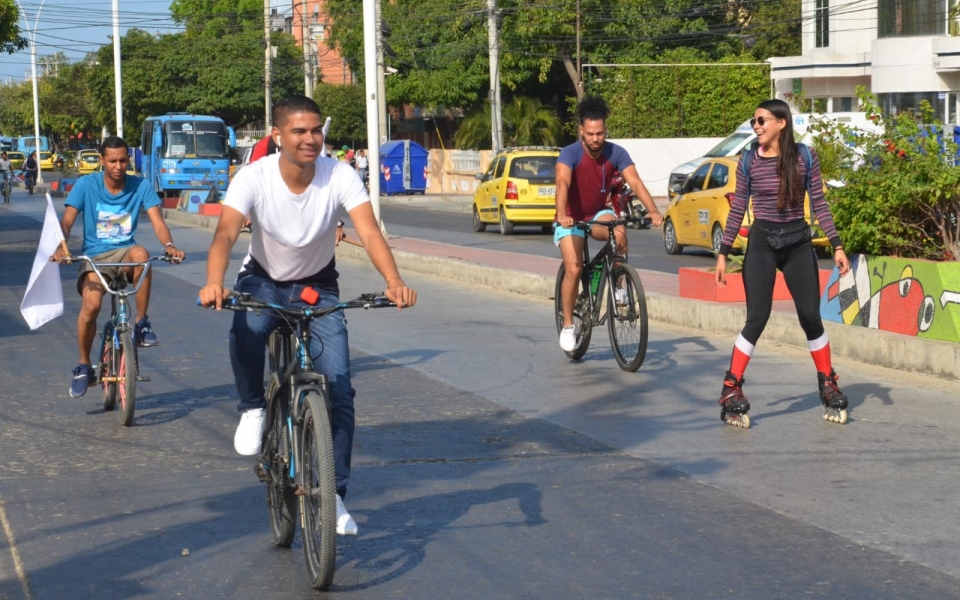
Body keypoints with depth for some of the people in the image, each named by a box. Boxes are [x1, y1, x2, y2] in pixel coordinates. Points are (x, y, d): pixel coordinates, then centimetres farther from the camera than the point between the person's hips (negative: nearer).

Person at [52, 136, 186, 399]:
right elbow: (66, 221, -9)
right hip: (95, 258, -1)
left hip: (125, 254, 1)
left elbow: (157, 221, -9)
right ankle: (84, 367, -2)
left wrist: (169, 245, -30)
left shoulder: (140, 186, -1)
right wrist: (61, 246, -31)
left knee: (141, 253, -37)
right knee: (91, 305, -28)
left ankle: (142, 324, -20)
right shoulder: (86, 185, -3)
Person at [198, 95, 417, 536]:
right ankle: (252, 409, -8)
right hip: (263, 280, -1)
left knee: (339, 388, -10)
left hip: (318, 286, 1)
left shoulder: (340, 177, -22)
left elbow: (369, 232, -34)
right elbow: (226, 234, -36)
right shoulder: (254, 178, -23)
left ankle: (334, 495, 3)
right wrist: (213, 284, -56)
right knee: (246, 330, -37)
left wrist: (394, 281, -53)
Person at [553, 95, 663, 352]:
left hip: (598, 214, 2)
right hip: (571, 219, -2)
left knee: (619, 231, -32)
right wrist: (561, 214, -57)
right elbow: (562, 183, -39)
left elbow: (635, 182, -24)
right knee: (573, 270, -17)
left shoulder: (616, 153, -15)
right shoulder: (570, 153, -23)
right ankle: (568, 326, -1)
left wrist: (653, 210, -40)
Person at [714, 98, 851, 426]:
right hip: (761, 242, -1)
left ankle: (828, 383, 20)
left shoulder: (805, 157, -2)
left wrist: (837, 246, -3)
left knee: (810, 317, 5)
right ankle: (731, 388, -2)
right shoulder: (749, 162, -2)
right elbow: (737, 209, 2)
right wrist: (723, 253, -1)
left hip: (798, 242, 1)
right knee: (756, 318, -7)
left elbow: (819, 203, 1)